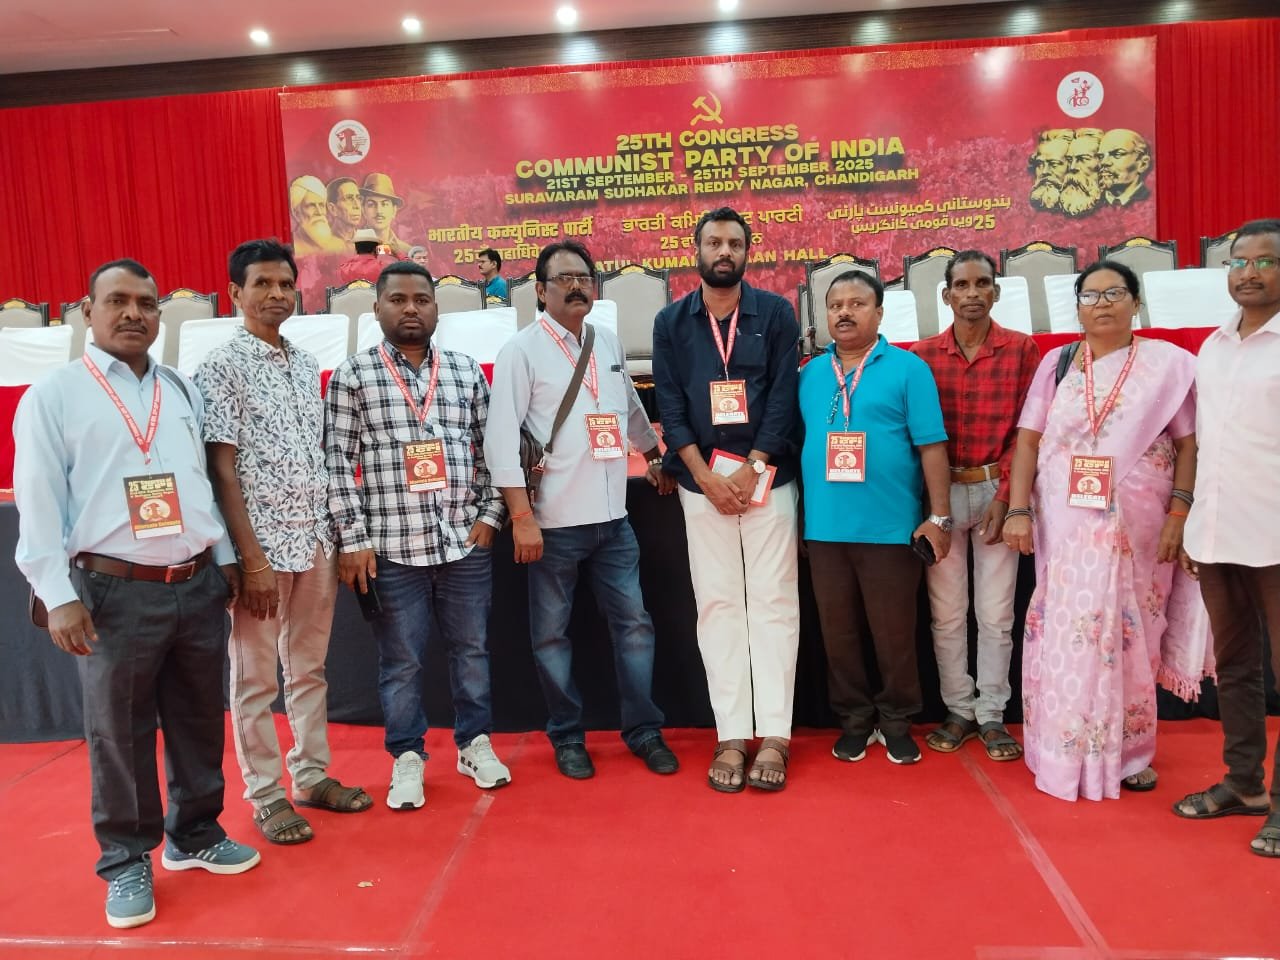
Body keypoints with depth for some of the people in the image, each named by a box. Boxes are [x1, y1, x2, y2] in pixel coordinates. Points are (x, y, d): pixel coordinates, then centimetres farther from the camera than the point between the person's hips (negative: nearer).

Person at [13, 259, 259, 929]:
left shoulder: (183, 390, 13)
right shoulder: (53, 396, -1)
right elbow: (38, 503, -6)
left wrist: (226, 558, 13)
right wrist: (59, 596, -11)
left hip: (199, 585, 4)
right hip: (116, 592, -4)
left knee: (199, 721, 14)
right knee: (119, 733, 7)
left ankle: (195, 836, 32)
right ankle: (126, 862, 24)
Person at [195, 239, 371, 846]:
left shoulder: (307, 365, 11)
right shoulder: (222, 368, -8)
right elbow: (222, 471, -12)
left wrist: (339, 533, 10)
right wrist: (251, 558, -15)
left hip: (317, 540, 6)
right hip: (263, 544, -6)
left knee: (309, 666, 15)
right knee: (256, 676, 7)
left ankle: (313, 774, 29)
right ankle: (266, 795, 20)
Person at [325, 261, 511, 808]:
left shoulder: (467, 371, 8)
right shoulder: (352, 376, -1)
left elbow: (492, 449, 11)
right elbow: (339, 464, -3)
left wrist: (490, 516, 3)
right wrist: (353, 540, -7)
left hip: (466, 542, 3)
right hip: (392, 548, -2)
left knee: (471, 649, 13)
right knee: (401, 661, 8)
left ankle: (475, 744, 32)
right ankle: (407, 758, 26)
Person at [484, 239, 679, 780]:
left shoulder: (609, 343, 10)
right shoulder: (522, 351, -6)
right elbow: (501, 438, -12)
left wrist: (654, 456, 31)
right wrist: (521, 517, -16)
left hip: (613, 517, 5)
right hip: (554, 522, -4)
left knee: (634, 623, 8)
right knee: (551, 633, 7)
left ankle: (644, 730, 23)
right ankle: (567, 738, 23)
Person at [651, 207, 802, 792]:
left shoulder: (775, 313, 5)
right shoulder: (671, 322, 8)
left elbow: (783, 397, -2)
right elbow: (670, 405, 2)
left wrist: (750, 469, -11)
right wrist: (707, 476, -8)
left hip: (768, 479, -1)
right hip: (702, 485, 1)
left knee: (773, 603, -1)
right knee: (717, 606, 2)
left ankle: (774, 736, 6)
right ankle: (732, 737, 9)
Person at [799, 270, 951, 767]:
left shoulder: (908, 368, -2)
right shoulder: (810, 373, 9)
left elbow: (931, 446, -5)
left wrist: (939, 517, -8)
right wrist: (798, 515, 10)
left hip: (890, 526, -3)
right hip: (824, 527, 4)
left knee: (895, 632, 7)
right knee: (838, 633, 11)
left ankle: (896, 721, 25)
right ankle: (854, 720, 27)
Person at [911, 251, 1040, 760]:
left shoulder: (1022, 349, 1)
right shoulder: (922, 354, 3)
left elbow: (1026, 429, -1)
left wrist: (1004, 497, -8)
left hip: (997, 490, -1)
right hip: (940, 491, 1)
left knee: (996, 612, 5)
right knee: (946, 611, 6)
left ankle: (992, 715, 19)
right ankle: (958, 710, 21)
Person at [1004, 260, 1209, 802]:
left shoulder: (1167, 364, 4)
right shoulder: (1058, 364, 7)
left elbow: (1188, 444, 1)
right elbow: (1028, 440, 3)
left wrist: (1178, 516, -7)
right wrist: (1018, 511, -5)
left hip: (1137, 529, -1)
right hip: (1066, 527, 1)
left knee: (1130, 637, 7)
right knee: (1067, 635, 3)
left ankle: (1128, 753, 22)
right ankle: (1068, 753, 15)